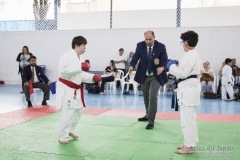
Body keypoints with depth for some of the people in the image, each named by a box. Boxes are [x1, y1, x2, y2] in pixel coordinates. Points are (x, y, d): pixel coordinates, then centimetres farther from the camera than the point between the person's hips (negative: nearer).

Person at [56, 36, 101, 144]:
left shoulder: (79, 58, 12)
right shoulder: (67, 56, -17)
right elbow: (63, 71, -29)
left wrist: (92, 77, 4)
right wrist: (79, 67, -30)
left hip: (75, 89, 10)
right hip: (66, 89, -10)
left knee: (78, 111, 18)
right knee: (67, 113, -8)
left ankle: (69, 131, 35)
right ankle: (63, 137, 8)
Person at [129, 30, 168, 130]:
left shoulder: (161, 47, -12)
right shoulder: (140, 46, -6)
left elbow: (165, 60, -16)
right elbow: (135, 57, -14)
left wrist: (162, 67, -39)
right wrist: (131, 66, -35)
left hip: (156, 76, -3)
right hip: (144, 76, 4)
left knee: (153, 96, -15)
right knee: (146, 97, 17)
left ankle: (151, 121, -7)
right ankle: (148, 115, 39)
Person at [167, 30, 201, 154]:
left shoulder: (188, 56, -18)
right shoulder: (195, 55, 14)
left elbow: (183, 73, -22)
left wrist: (172, 66, -8)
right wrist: (178, 66, 18)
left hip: (188, 89, -11)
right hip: (192, 87, 11)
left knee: (187, 119, -4)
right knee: (191, 118, 18)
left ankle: (189, 146, 3)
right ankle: (191, 143, 28)